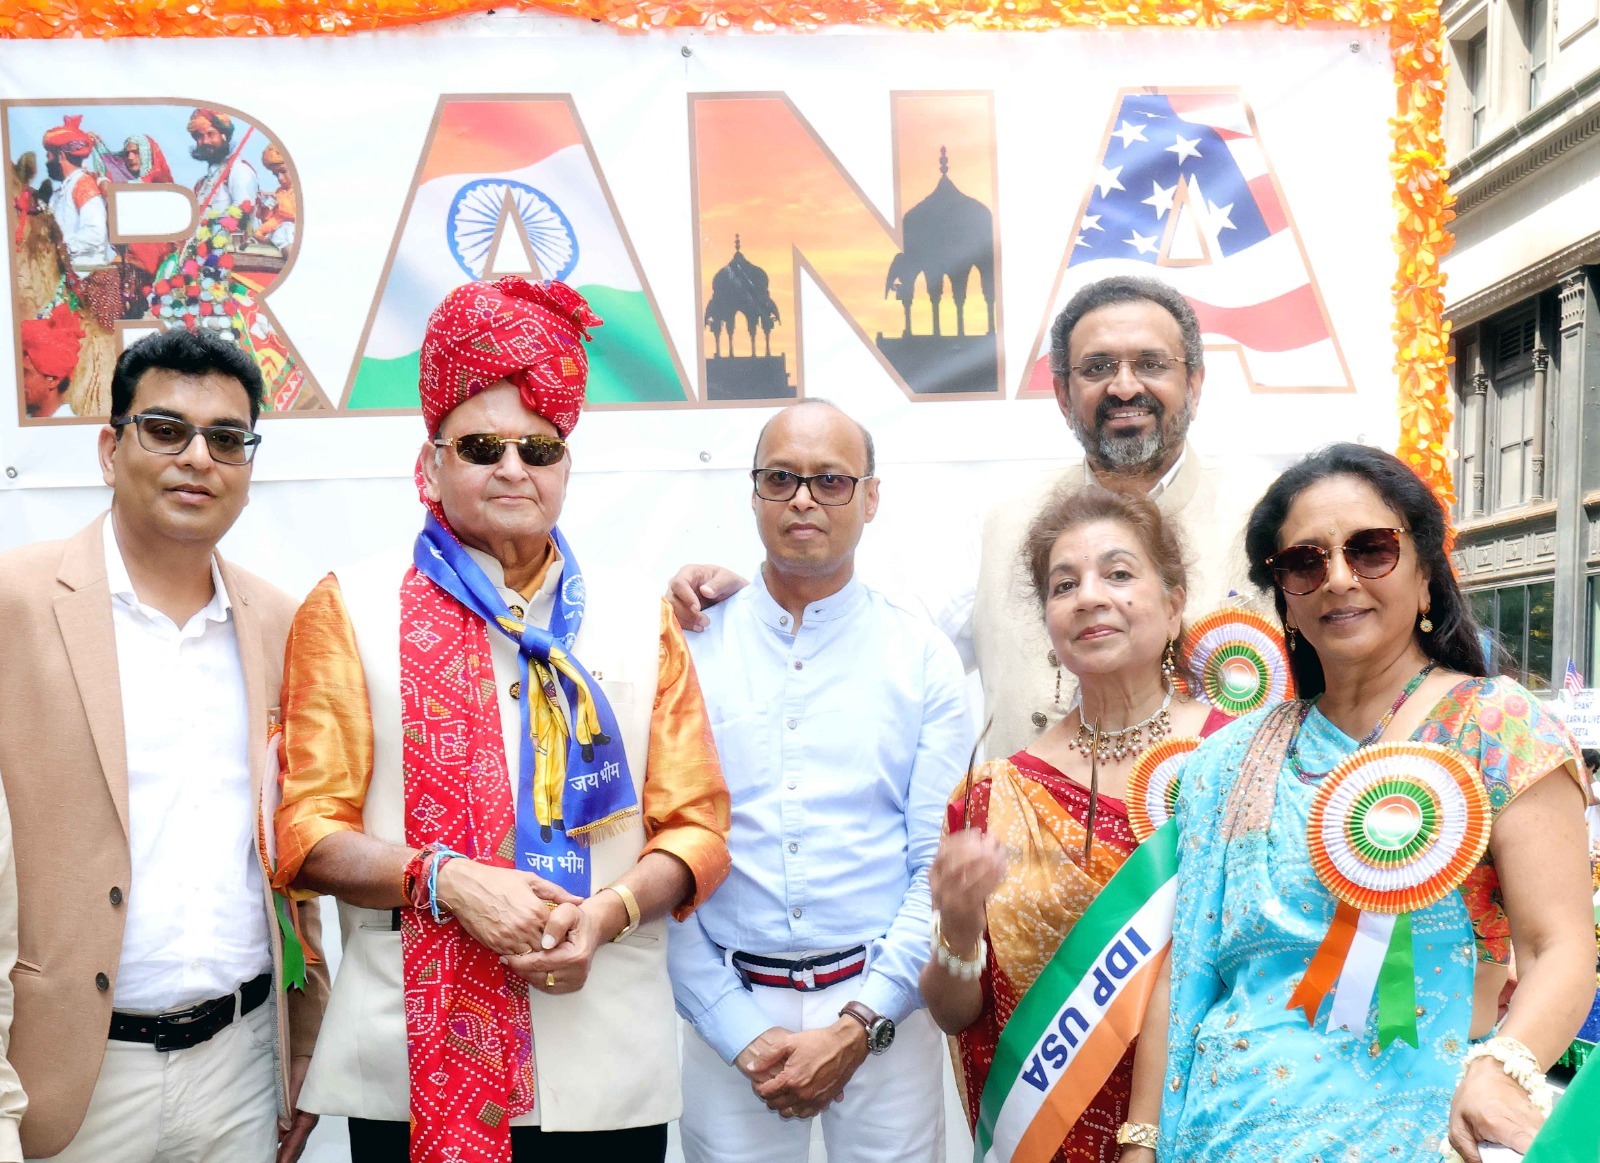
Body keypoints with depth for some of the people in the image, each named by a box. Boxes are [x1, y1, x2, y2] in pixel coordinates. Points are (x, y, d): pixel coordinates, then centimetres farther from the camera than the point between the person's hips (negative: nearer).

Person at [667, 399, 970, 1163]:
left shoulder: (924, 660, 0)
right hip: (728, 1009, 0)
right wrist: (740, 1031, -8)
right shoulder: (688, 650, -1)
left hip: (881, 1008, 0)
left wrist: (859, 1026, -9)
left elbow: (940, 868, -2)